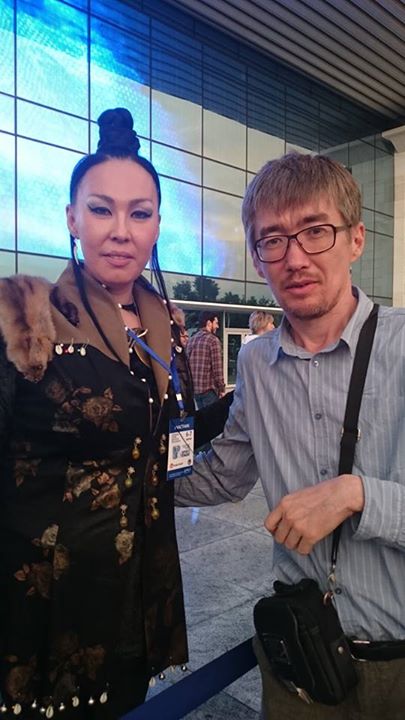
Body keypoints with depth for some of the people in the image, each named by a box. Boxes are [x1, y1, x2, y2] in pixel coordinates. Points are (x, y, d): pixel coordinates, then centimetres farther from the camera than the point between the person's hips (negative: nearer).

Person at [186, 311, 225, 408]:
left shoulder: (190, 340, 10)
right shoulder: (213, 340, -11)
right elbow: (217, 368, -15)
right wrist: (222, 389, -7)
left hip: (194, 388, 7)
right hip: (209, 389, -7)